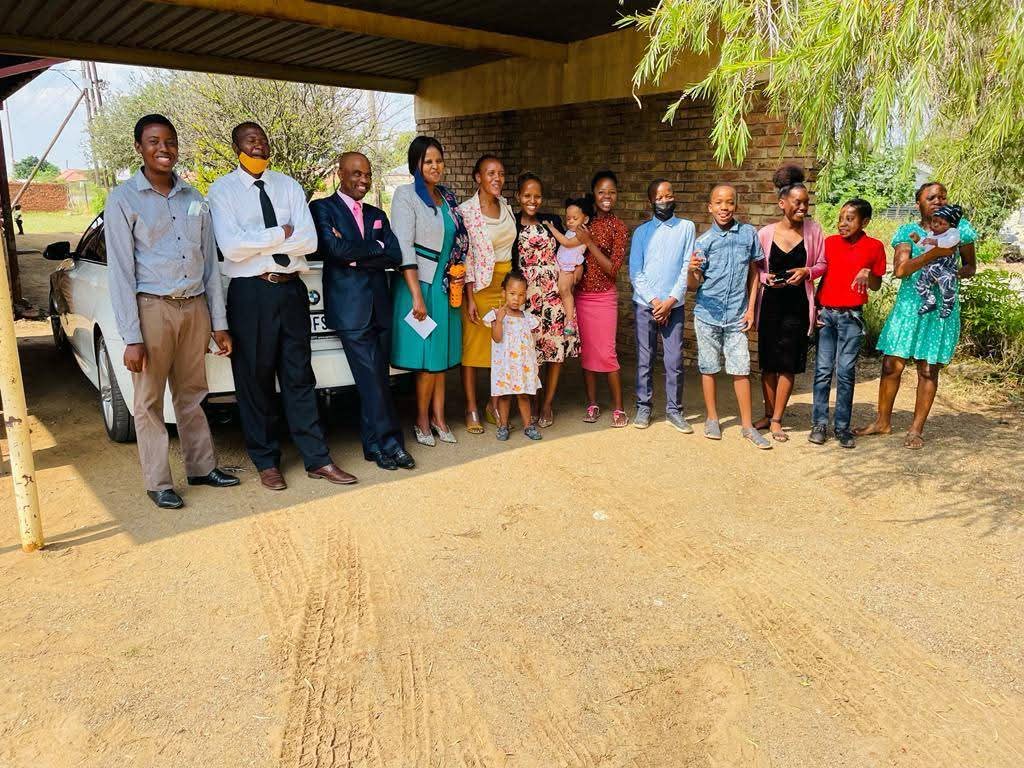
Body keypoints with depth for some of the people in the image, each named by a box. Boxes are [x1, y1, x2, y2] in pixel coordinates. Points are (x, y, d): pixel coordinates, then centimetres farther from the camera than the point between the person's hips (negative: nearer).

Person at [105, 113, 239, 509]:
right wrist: (132, 338, -13)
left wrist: (218, 322, 8)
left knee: (191, 395, 14)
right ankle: (158, 483, 15)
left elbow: (210, 264, 11)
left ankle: (202, 467, 26)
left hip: (195, 307, 4)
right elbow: (120, 272, -8)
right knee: (150, 402, 4)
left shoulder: (194, 199, 11)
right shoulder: (124, 199, -3)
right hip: (152, 309, -4)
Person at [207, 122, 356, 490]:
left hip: (291, 289, 3)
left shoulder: (289, 186, 9)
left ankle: (317, 459, 14)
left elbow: (309, 241, -5)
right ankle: (266, 461, 20)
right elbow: (232, 247, -15)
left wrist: (258, 243, -10)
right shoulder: (222, 190, 0)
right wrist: (282, 233, -8)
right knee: (255, 379, 6)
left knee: (299, 377, 8)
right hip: (250, 294, -3)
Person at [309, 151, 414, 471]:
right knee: (372, 379, -7)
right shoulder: (323, 209, 3)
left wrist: (355, 256, -7)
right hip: (350, 308, -5)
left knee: (377, 380, 8)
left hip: (380, 307, 6)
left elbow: (395, 256, 5)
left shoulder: (377, 215, 19)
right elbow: (336, 248, -15)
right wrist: (375, 247, -4)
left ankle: (374, 445, 18)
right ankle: (389, 442, 5)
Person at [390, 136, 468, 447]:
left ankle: (438, 415, 18)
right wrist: (417, 295, -19)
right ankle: (422, 419, 12)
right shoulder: (406, 195, -7)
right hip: (419, 283, -6)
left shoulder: (447, 197, 12)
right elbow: (404, 247, -14)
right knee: (428, 356, -3)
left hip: (445, 285, 6)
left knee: (442, 354, 9)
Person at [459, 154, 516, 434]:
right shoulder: (466, 210, -8)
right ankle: (472, 410, 12)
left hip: (506, 282, 6)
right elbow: (466, 257, -11)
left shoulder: (506, 207, 9)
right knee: (472, 345, 1)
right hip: (479, 285, -5)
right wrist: (470, 298, -14)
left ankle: (495, 405, 20)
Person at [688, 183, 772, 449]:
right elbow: (694, 286, -3)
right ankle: (712, 419, 24)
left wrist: (751, 308, 3)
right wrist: (692, 271, -26)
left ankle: (747, 425, 13)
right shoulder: (703, 241, -3)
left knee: (741, 370, 2)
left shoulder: (749, 234, 0)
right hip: (707, 314, 0)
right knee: (708, 368, 8)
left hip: (737, 316, 0)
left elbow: (753, 273, 9)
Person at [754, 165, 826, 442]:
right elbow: (755, 268, 7)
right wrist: (766, 278, -13)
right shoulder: (765, 233, -2)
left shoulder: (812, 229, -2)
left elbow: (821, 264, 5)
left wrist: (807, 271, -14)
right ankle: (768, 414, 24)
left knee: (788, 364, 2)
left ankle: (777, 420, 12)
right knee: (768, 362, 8)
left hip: (797, 305, 0)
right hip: (770, 303, 1)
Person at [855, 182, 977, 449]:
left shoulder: (959, 228, 5)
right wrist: (934, 253, -22)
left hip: (942, 309, 0)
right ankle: (883, 422, 17)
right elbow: (900, 270, -13)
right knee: (892, 365, 1)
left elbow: (970, 266, 12)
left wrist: (954, 273, -9)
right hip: (908, 306, 0)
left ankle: (916, 429, 13)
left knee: (928, 370, 2)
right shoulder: (908, 232, 2)